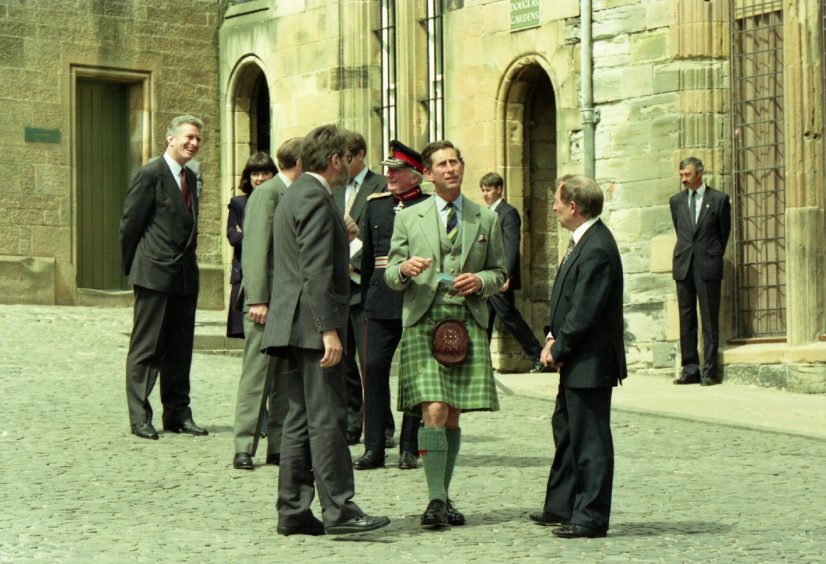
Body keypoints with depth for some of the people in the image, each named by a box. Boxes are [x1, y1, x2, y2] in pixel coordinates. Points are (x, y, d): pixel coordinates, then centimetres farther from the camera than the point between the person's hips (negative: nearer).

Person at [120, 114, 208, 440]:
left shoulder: (190, 178, 16)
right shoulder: (151, 174, -8)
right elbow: (130, 223, -7)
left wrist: (189, 263, 13)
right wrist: (132, 267, -2)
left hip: (185, 276, 8)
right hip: (154, 274, -8)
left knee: (180, 349, 10)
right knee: (146, 348, -2)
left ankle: (177, 413, 17)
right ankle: (139, 417, 1)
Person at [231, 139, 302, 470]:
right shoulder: (266, 193, -8)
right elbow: (255, 249, -14)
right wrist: (258, 300, -19)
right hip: (267, 300, -8)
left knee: (286, 380, 8)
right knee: (257, 376, -5)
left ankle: (279, 446, 12)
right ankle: (244, 448, -1)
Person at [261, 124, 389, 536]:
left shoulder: (296, 194, 20)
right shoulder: (315, 198, -13)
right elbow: (316, 271, -20)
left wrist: (340, 238, 24)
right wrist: (329, 329, -23)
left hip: (293, 327, 11)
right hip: (311, 323, -10)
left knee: (301, 419, 10)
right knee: (327, 418, -10)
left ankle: (293, 511, 12)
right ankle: (338, 509, -10)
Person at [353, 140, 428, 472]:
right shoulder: (375, 204, 13)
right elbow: (367, 254, 16)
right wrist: (366, 300, 13)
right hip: (381, 301, 4)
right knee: (374, 367, -2)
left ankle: (409, 447, 9)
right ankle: (374, 447, 3)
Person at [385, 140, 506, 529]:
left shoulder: (486, 220, 14)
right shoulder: (408, 218, 9)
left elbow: (499, 272, 17)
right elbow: (391, 275, 9)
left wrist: (480, 281, -5)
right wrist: (404, 269, -14)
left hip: (469, 323, 2)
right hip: (423, 322, -2)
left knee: (453, 416, 5)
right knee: (434, 411, -14)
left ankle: (444, 497, 15)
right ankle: (436, 499, -12)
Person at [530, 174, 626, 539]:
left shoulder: (597, 249, -21)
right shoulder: (583, 241, 11)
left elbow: (584, 312, -23)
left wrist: (558, 349, -13)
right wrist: (554, 338, 5)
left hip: (590, 363, -11)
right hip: (576, 362, 11)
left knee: (590, 439, -3)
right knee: (566, 429, 19)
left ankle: (591, 517, 4)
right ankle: (561, 507, 29)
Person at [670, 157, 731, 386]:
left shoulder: (719, 199, 1)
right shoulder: (676, 201, 11)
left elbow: (724, 232, 9)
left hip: (708, 265, -4)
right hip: (683, 265, 4)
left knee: (710, 320, -2)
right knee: (686, 319, 4)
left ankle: (710, 371, 0)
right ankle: (690, 369, 8)